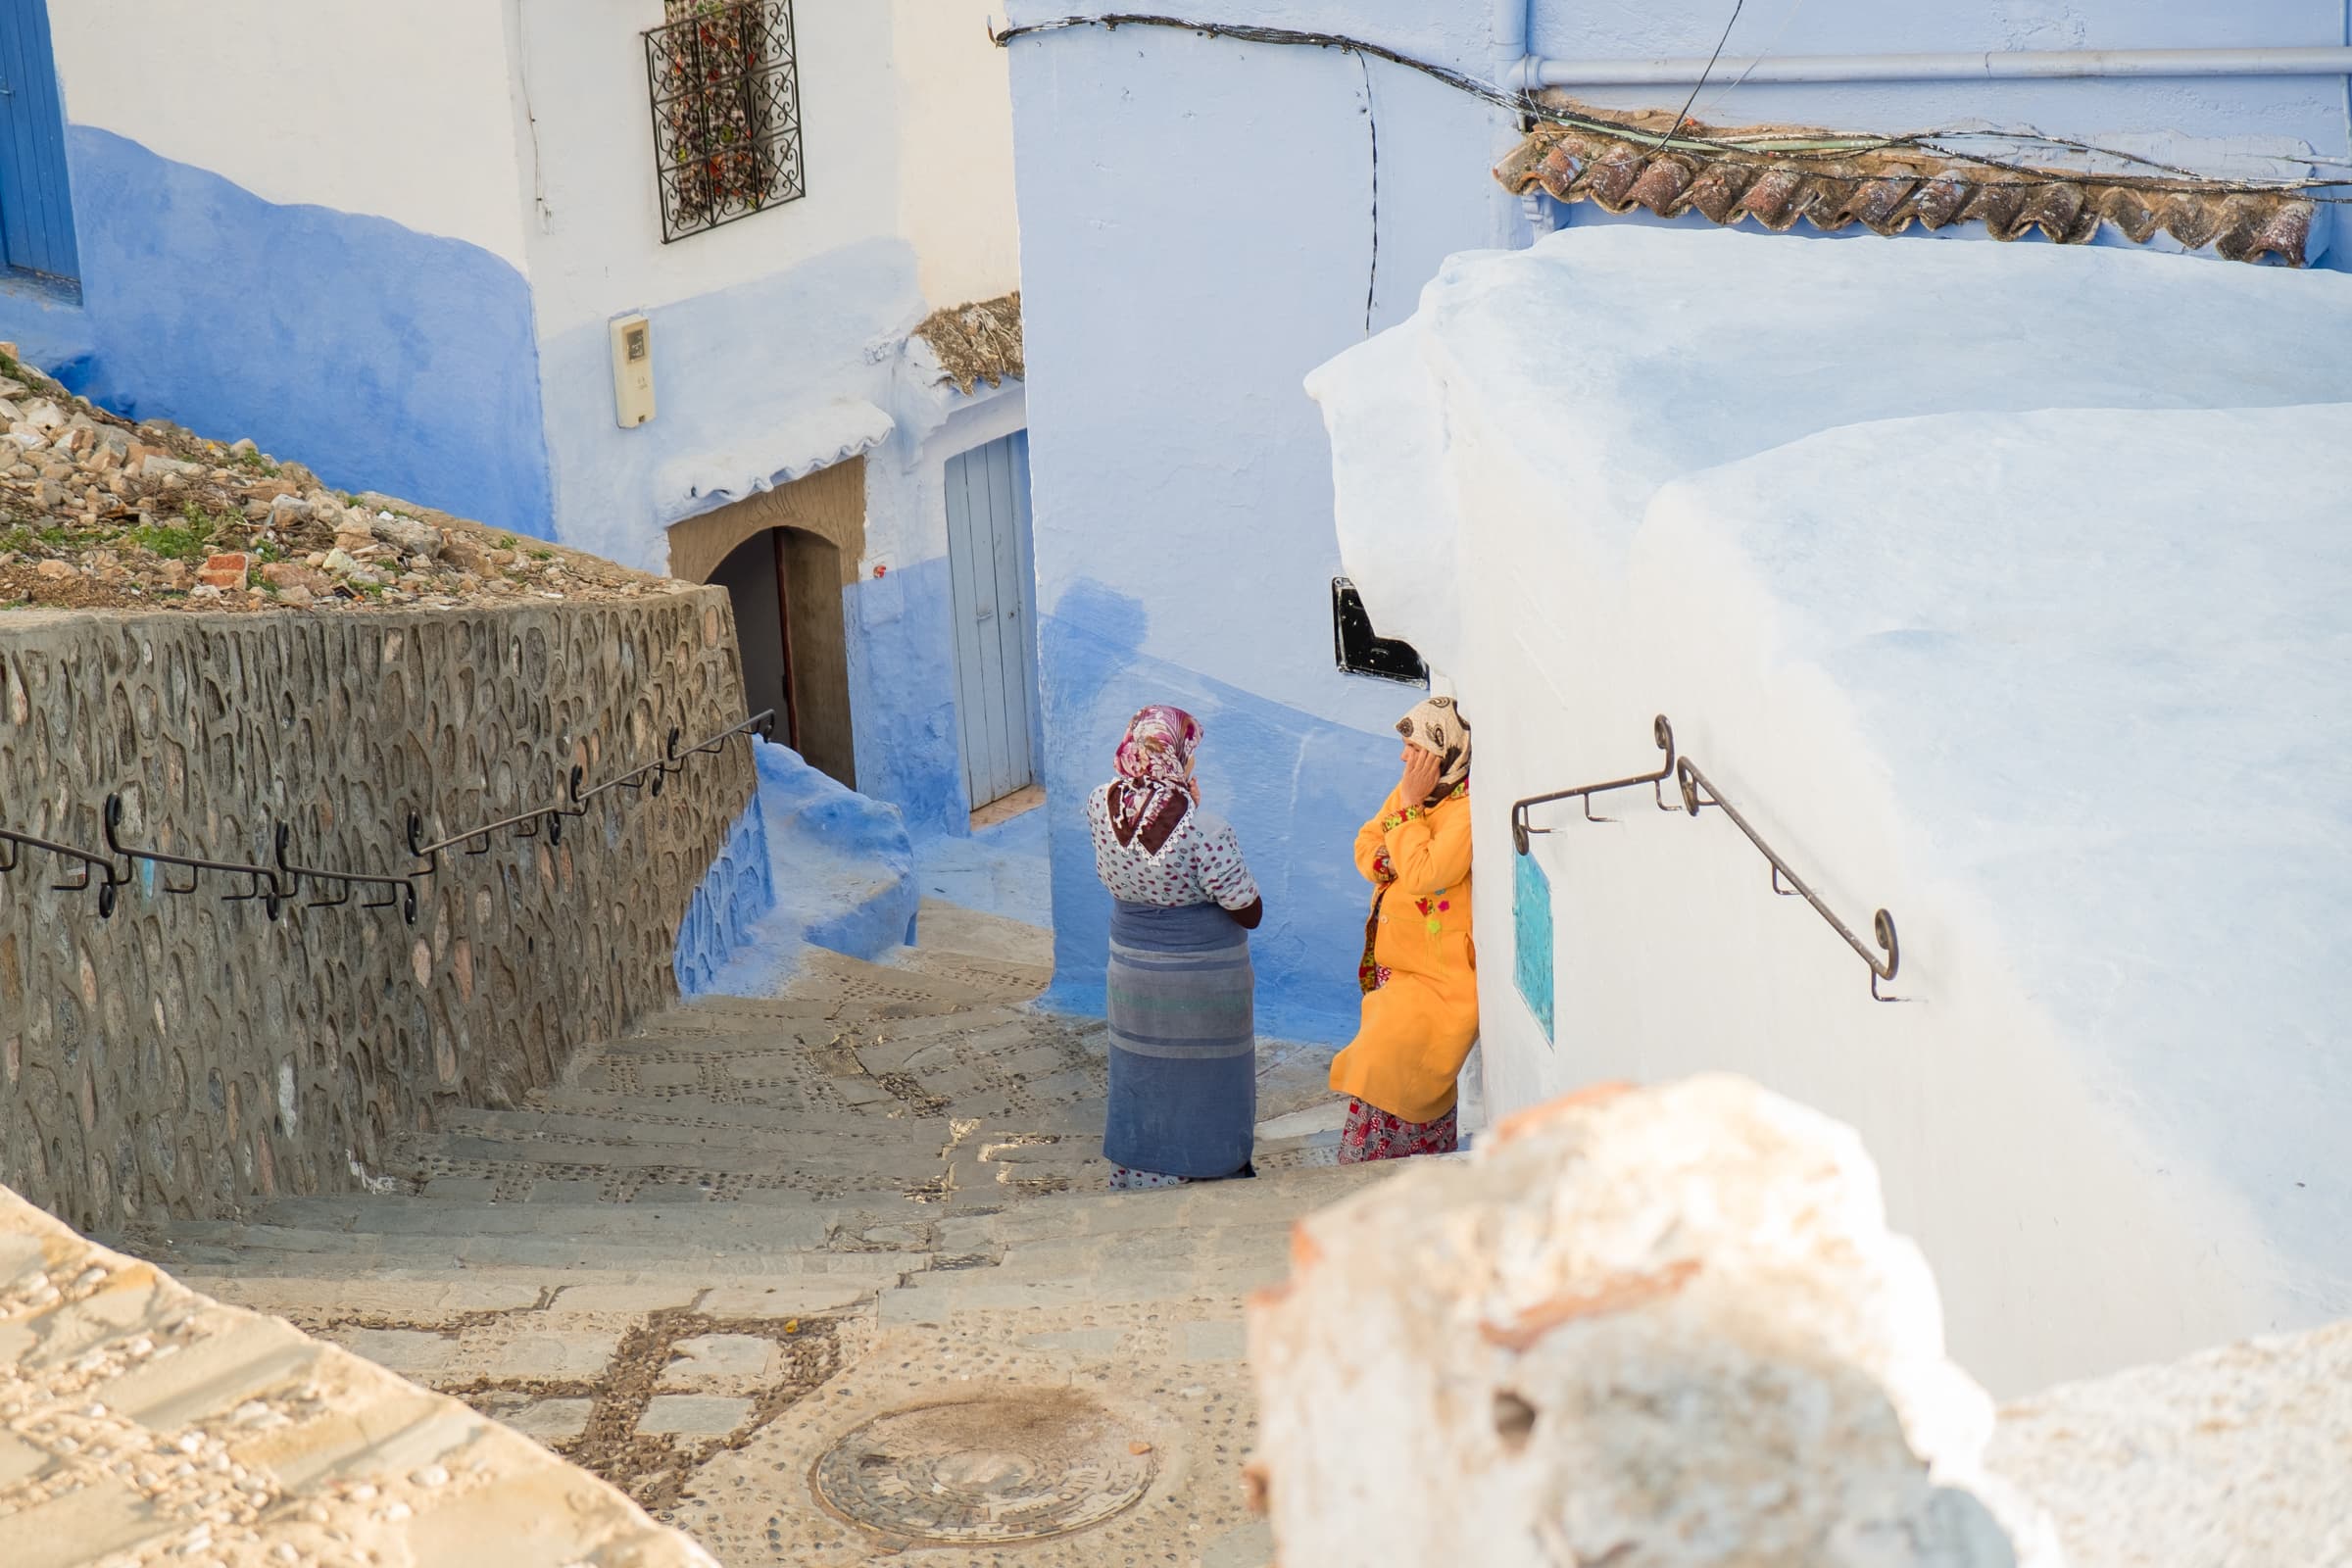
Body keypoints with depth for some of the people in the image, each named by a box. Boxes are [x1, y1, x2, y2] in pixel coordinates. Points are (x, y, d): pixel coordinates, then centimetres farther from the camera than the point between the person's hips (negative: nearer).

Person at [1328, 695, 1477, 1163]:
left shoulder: (1470, 810, -20)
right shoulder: (1414, 788, 6)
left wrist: (1408, 808, -19)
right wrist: (1389, 860, -13)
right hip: (1396, 962, 9)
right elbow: (1366, 848, 9)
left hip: (1441, 976, -9)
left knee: (1384, 1071, -11)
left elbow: (1422, 875, -27)